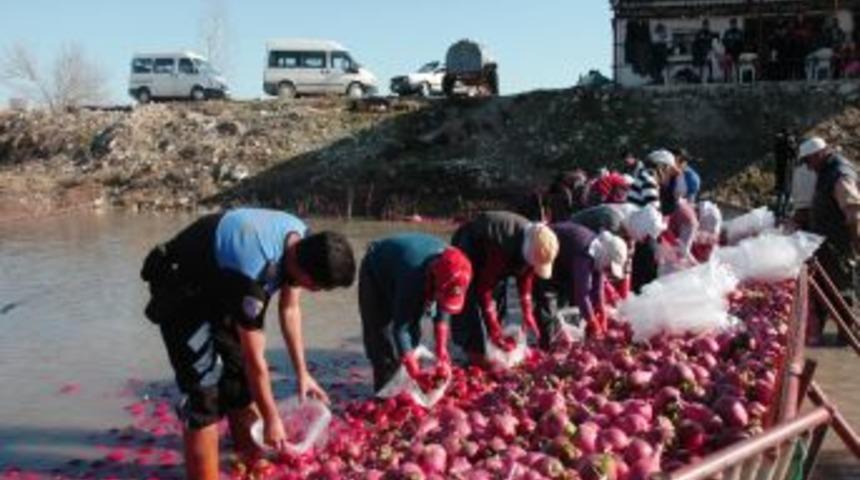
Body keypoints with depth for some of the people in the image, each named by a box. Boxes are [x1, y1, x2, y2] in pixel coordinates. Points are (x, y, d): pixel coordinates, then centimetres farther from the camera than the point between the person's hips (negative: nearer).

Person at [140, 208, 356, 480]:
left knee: (240, 377, 11)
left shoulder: (301, 240, -15)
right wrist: (271, 420, -16)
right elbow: (255, 359, -27)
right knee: (204, 390, -14)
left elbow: (289, 310, 2)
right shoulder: (253, 271, -39)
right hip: (181, 294, -8)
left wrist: (302, 373, 5)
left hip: (217, 287, 8)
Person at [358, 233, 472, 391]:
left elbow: (442, 313, -15)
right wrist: (416, 374, -43)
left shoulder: (450, 268, -27)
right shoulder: (412, 276, -45)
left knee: (413, 332, 3)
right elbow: (399, 329, -41)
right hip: (375, 273, -6)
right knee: (382, 333, -13)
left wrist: (442, 356, -21)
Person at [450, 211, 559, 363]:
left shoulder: (533, 245, -19)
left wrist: (527, 313, -5)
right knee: (470, 302, -20)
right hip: (468, 251, -7)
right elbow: (484, 286, -38)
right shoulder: (502, 247, -43)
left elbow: (525, 276, -1)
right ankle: (475, 352, -19)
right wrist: (494, 330, -36)